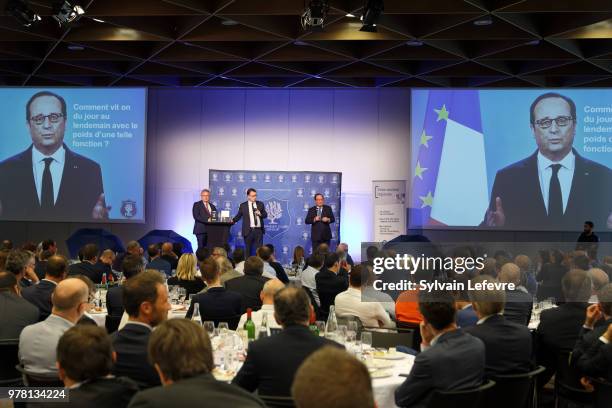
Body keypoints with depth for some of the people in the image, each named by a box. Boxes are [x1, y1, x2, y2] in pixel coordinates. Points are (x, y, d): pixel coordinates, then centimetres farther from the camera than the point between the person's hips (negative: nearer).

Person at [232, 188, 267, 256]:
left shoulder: (260, 204, 10)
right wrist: (232, 221, -7)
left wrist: (260, 214, -11)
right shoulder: (243, 205, 4)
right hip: (248, 230, -1)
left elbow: (265, 215, 9)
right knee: (248, 249, 4)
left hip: (259, 230, 1)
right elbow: (238, 216, 7)